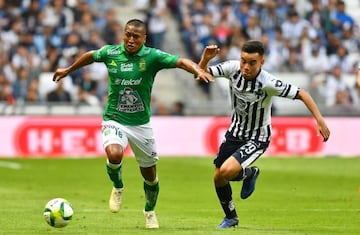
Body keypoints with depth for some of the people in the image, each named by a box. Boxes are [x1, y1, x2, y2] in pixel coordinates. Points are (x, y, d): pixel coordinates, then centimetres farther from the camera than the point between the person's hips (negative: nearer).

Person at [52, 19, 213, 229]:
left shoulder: (152, 56, -12)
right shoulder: (110, 53, -5)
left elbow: (181, 62, -24)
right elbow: (90, 56, 16)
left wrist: (198, 70, -44)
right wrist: (68, 70, 29)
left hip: (141, 123, 0)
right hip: (114, 120, 0)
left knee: (150, 174, 10)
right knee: (114, 155, -30)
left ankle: (150, 211, 39)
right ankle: (118, 188, 4)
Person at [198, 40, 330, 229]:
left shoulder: (268, 83, -29)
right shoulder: (233, 68, -17)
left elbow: (301, 94, -22)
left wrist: (320, 120, -27)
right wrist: (205, 58, -31)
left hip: (257, 138, -5)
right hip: (235, 132, 5)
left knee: (227, 171, -26)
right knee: (218, 178, 10)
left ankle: (249, 173, 10)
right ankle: (230, 218, 36)